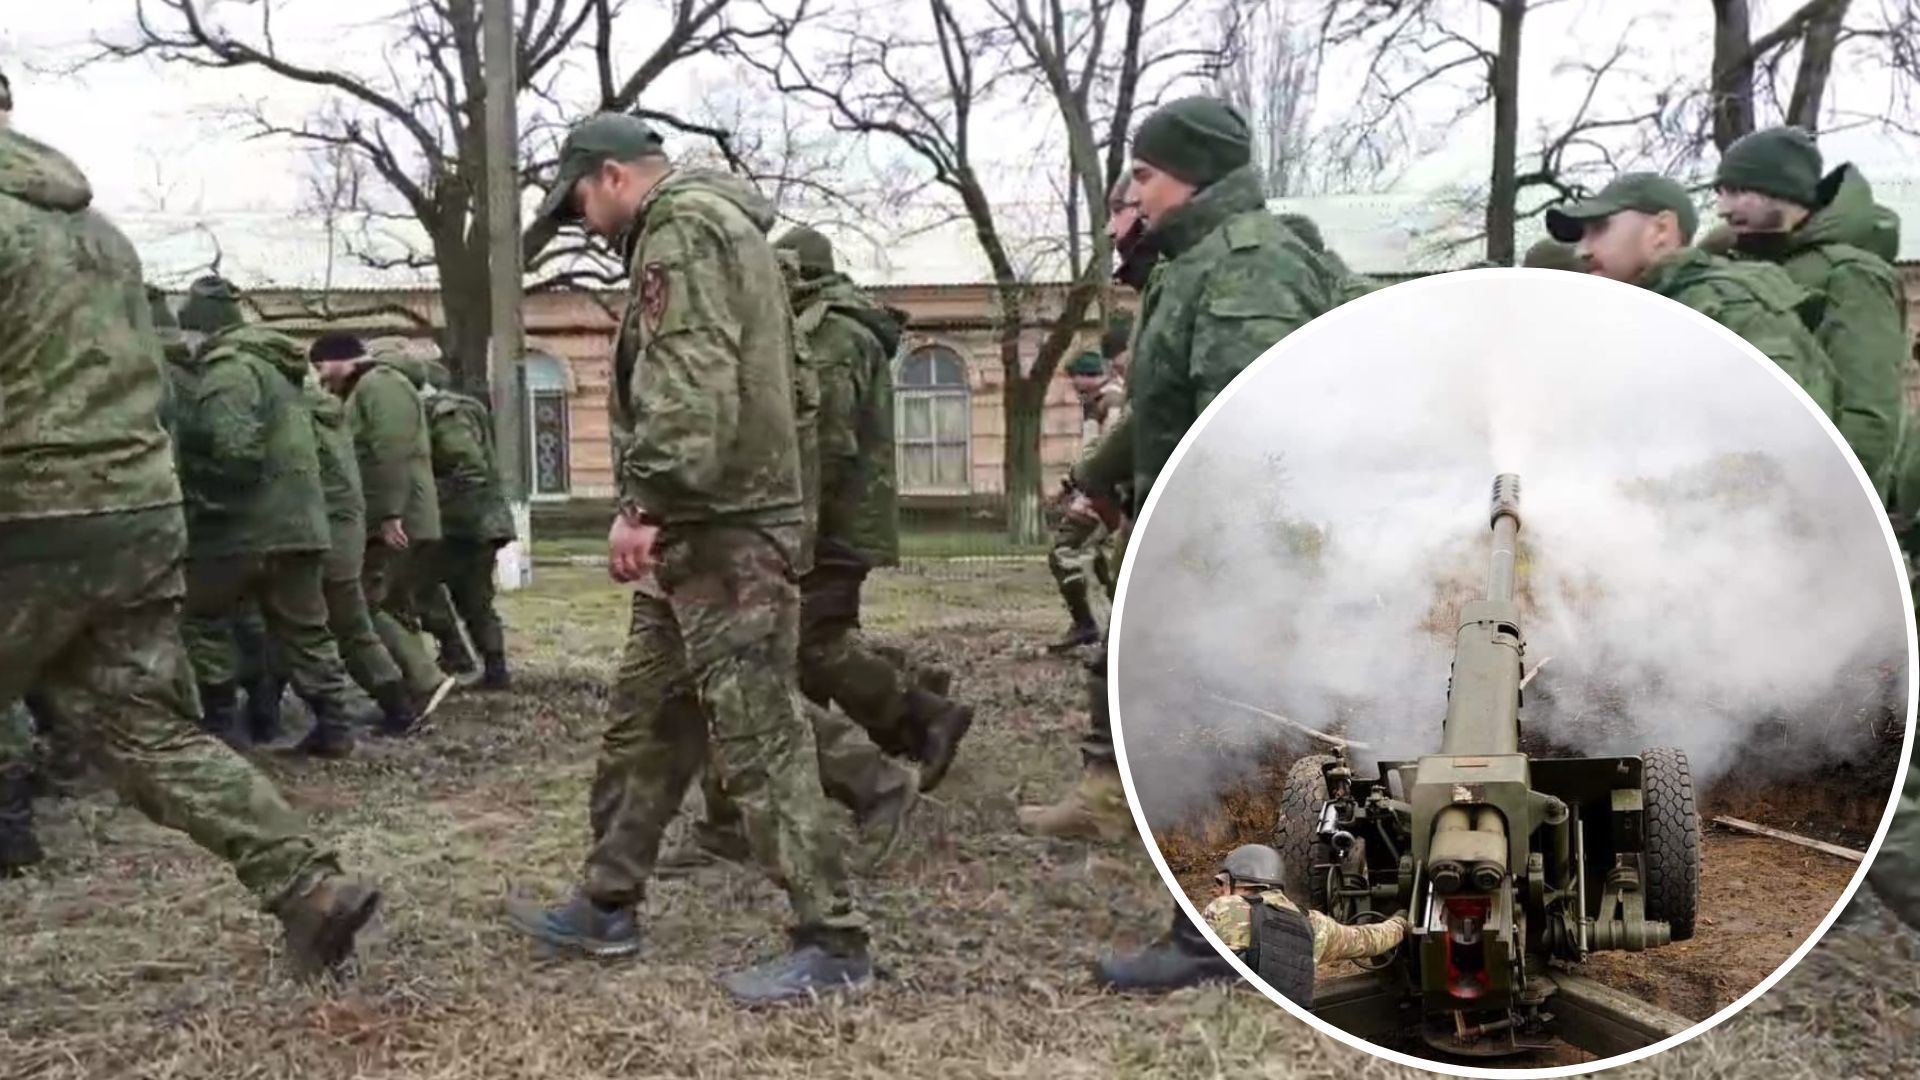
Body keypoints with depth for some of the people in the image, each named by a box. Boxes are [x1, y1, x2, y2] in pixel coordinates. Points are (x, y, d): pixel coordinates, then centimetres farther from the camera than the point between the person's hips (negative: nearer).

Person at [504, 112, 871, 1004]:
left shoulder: (681, 227, -8)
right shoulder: (712, 226, 24)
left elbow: (686, 385, -23)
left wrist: (646, 502, -23)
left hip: (719, 527, -11)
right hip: (712, 524, 11)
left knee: (756, 737, -8)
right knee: (643, 722, 16)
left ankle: (832, 945, -2)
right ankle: (606, 908, 28)